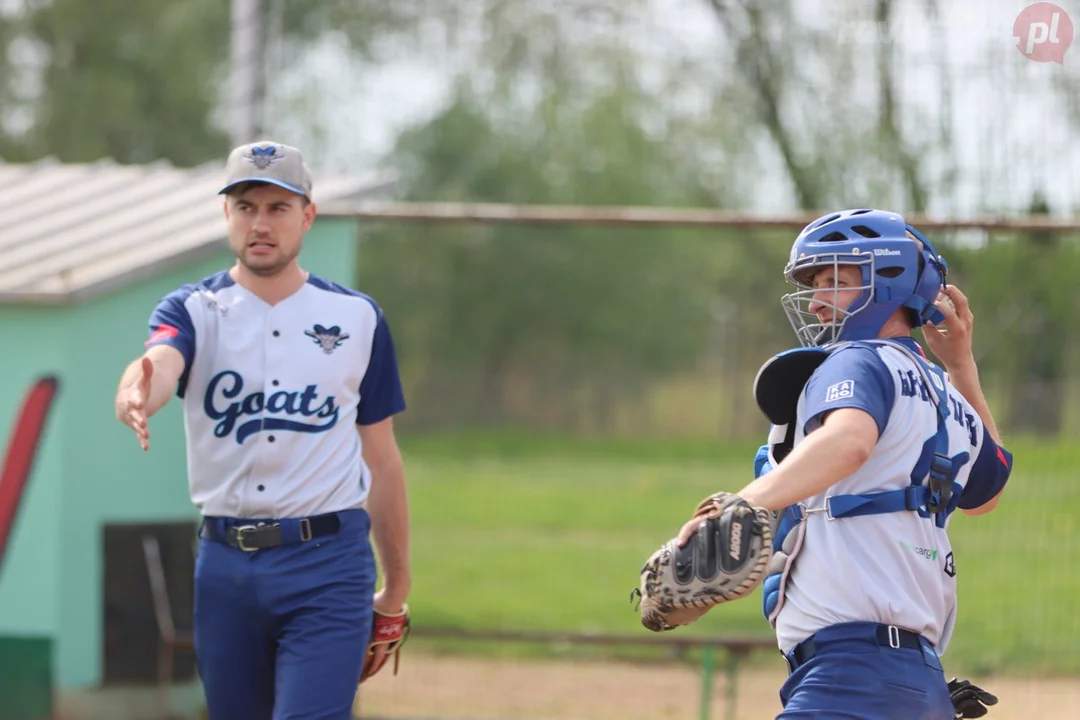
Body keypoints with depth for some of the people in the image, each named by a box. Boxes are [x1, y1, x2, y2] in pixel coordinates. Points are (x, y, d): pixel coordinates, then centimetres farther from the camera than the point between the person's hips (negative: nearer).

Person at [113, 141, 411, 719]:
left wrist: (395, 589, 11)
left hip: (328, 567, -2)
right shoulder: (192, 310, 3)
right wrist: (137, 398, -48)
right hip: (225, 564, 2)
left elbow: (380, 456, 11)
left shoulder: (357, 318, 6)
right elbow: (159, 362, -22)